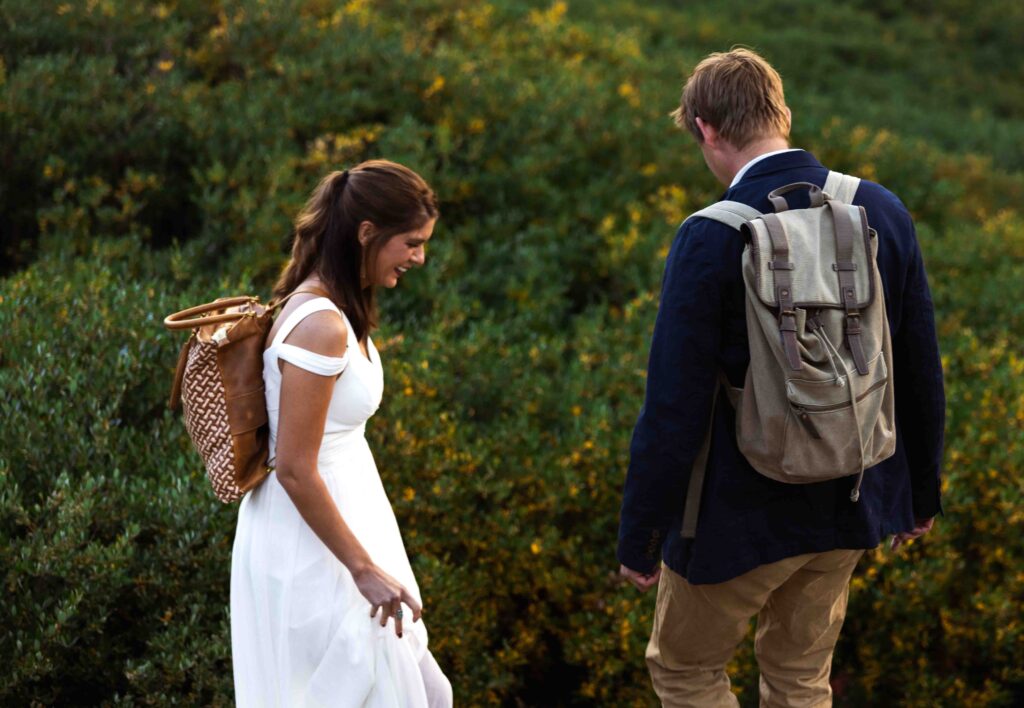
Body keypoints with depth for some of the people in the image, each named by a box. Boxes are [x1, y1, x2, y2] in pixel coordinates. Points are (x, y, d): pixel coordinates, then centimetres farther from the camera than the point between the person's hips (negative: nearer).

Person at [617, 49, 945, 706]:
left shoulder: (710, 240, -21)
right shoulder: (883, 211, -6)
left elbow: (674, 409, -19)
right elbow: (921, 371, 2)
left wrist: (639, 538, -8)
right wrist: (921, 491, 16)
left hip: (743, 515, -5)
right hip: (848, 505, 5)